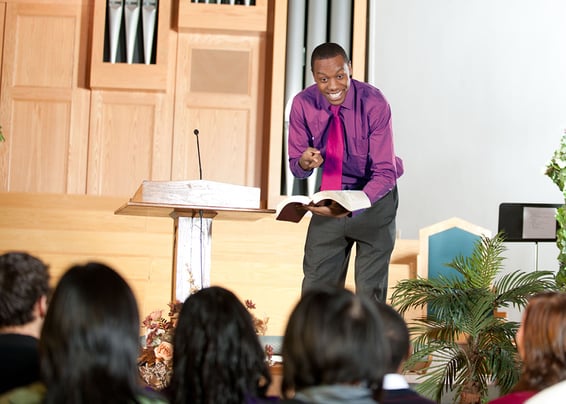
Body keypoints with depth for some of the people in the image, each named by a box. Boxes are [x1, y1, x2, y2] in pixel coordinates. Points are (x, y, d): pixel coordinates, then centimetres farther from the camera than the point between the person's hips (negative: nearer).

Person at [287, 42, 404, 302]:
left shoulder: (374, 103, -23)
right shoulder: (303, 104, -13)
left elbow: (385, 173, -25)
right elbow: (295, 166, -5)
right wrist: (304, 163, -31)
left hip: (374, 196, -3)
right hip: (330, 196, 3)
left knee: (370, 290, 2)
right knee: (316, 284, 6)